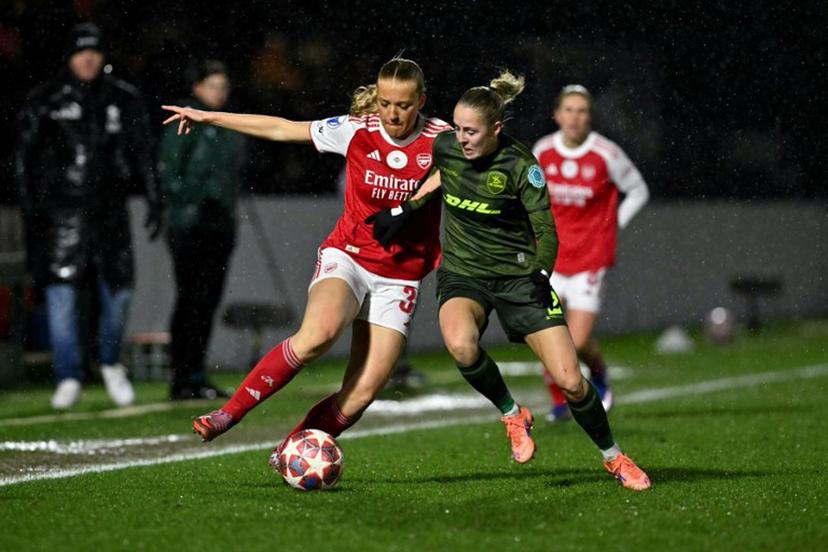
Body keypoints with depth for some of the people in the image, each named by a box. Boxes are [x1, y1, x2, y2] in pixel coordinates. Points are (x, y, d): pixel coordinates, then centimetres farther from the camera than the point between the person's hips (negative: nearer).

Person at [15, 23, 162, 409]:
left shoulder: (123, 99, 8)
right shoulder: (47, 101, 2)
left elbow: (142, 154, 12)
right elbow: (25, 156, 3)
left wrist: (154, 200, 6)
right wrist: (30, 208, -3)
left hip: (108, 210, 2)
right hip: (61, 209, -2)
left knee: (117, 292, 1)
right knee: (61, 294, -7)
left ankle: (110, 363, 26)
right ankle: (68, 379, 0)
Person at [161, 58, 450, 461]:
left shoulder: (441, 140, -8)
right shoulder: (356, 131, -5)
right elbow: (282, 129, 4)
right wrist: (208, 117, 8)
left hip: (399, 278, 1)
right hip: (347, 257, -1)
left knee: (362, 393, -10)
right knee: (319, 332, -33)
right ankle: (228, 415, -23)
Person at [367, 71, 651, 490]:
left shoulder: (520, 166, -17)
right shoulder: (445, 146, -6)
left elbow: (545, 231, -15)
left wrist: (540, 274, -32)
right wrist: (404, 211, 10)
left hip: (518, 275, -2)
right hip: (462, 274, 2)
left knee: (570, 381, -8)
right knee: (460, 344, -34)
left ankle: (613, 457, 19)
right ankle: (512, 415, -6)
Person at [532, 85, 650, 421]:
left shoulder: (606, 154, -10)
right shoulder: (542, 151, -1)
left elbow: (638, 192, 5)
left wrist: (613, 226, -1)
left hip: (590, 259, -3)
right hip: (550, 258, 3)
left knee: (578, 343, -9)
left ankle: (600, 376, 25)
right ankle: (558, 403, 15)